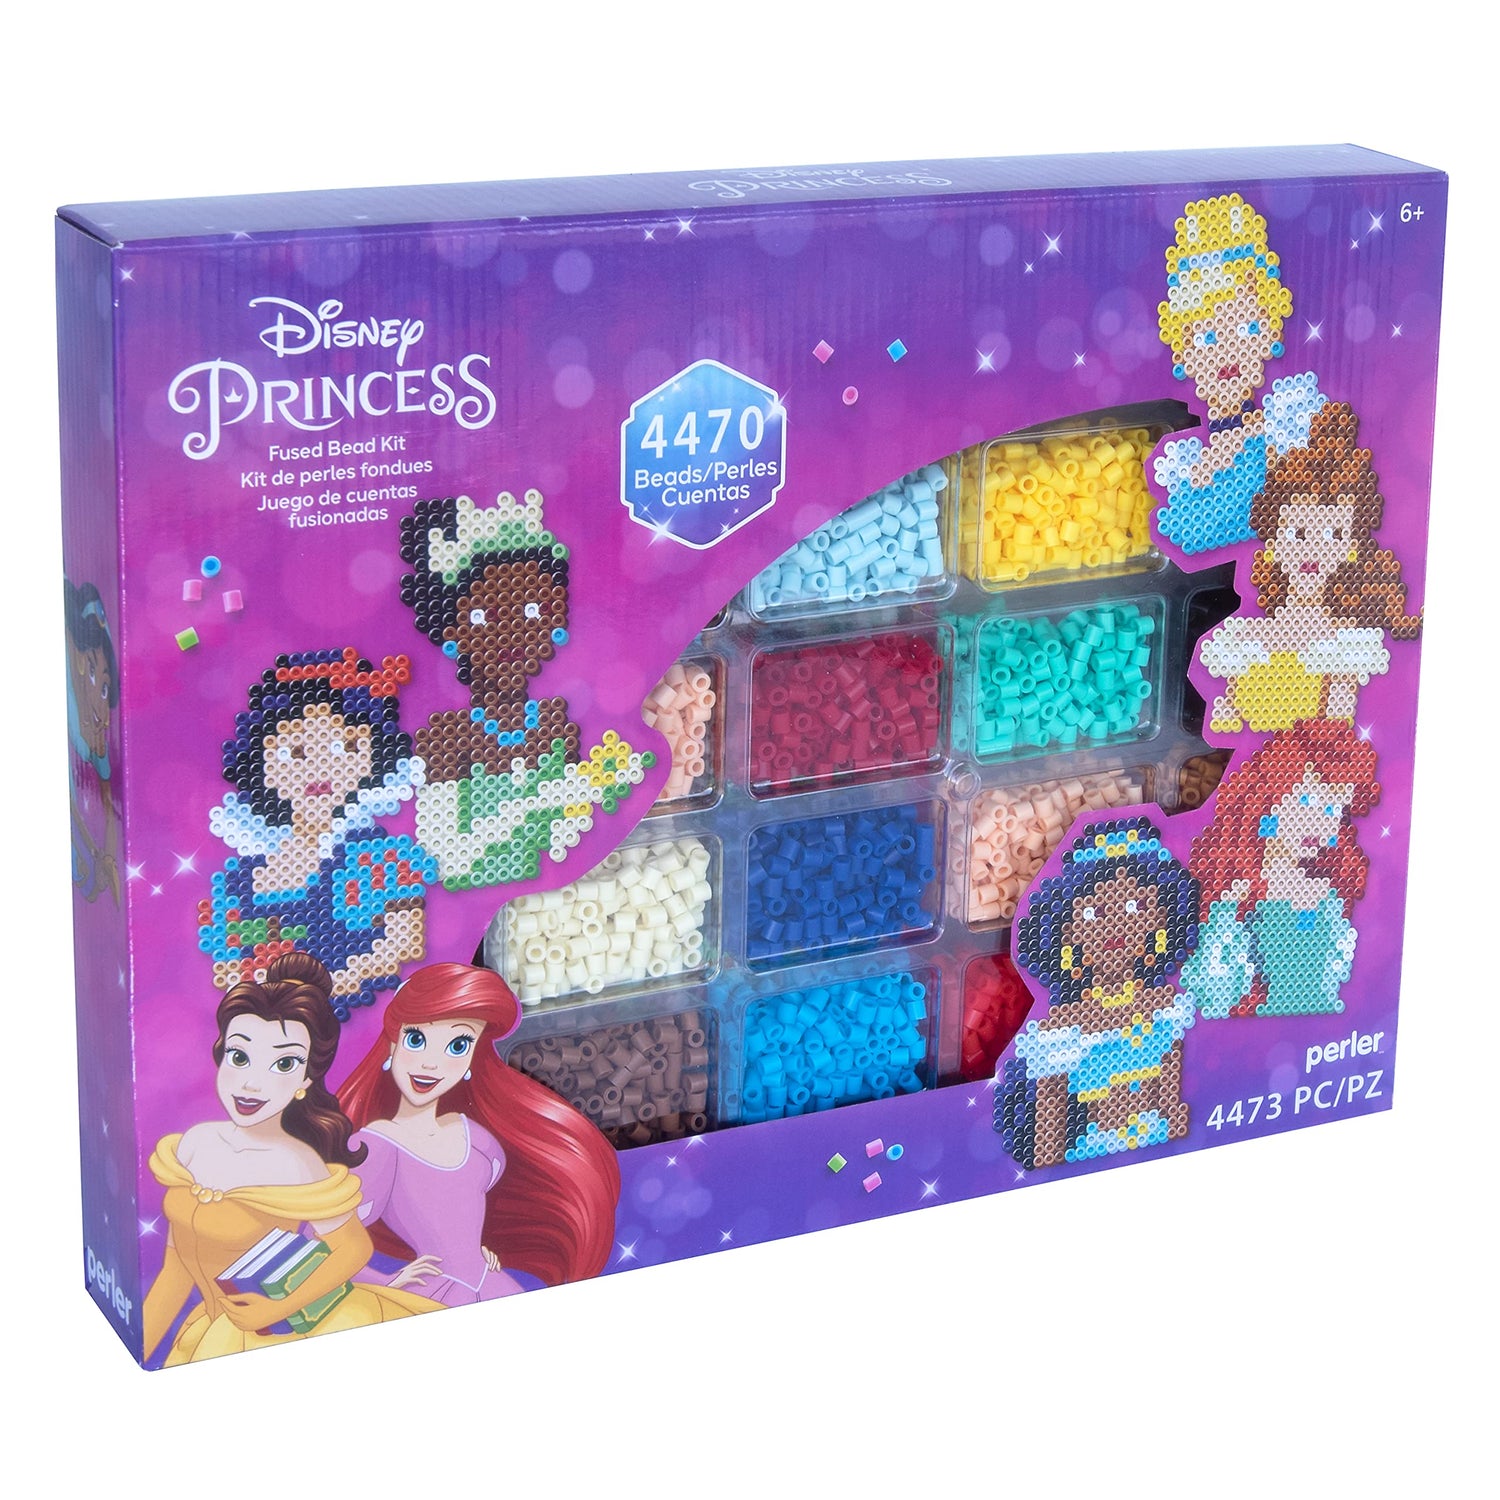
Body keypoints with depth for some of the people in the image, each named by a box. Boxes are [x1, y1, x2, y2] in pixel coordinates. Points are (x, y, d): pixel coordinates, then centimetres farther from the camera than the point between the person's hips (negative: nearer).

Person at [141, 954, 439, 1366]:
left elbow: (354, 1248, -12)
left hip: (274, 1339, -4)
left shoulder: (296, 1165, -22)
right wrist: (133, 1359, 3)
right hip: (210, 1339, 4)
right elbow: (177, 1269, 2)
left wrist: (277, 1310, -18)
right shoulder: (196, 1143, -6)